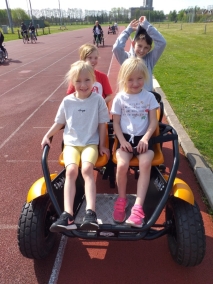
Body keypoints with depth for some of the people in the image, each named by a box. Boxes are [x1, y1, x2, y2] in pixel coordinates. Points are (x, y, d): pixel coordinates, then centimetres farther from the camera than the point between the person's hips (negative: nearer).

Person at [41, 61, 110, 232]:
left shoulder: (98, 100, 0)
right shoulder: (67, 101, 5)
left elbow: (102, 124, 4)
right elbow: (59, 122, 14)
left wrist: (102, 145, 2)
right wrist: (47, 136, 2)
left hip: (91, 143, -1)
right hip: (71, 143, 2)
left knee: (87, 169, -29)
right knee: (71, 170, -25)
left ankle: (90, 213, -29)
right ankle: (68, 215, -26)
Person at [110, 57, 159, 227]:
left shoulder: (149, 97, 6)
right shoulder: (120, 98, 4)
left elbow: (153, 121, 2)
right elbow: (116, 123, 4)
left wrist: (145, 138, -13)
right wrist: (122, 140, -10)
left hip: (142, 138, 1)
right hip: (125, 137, 0)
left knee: (145, 163, -28)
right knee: (122, 164, -26)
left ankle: (138, 206, -23)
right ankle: (122, 199, -1)